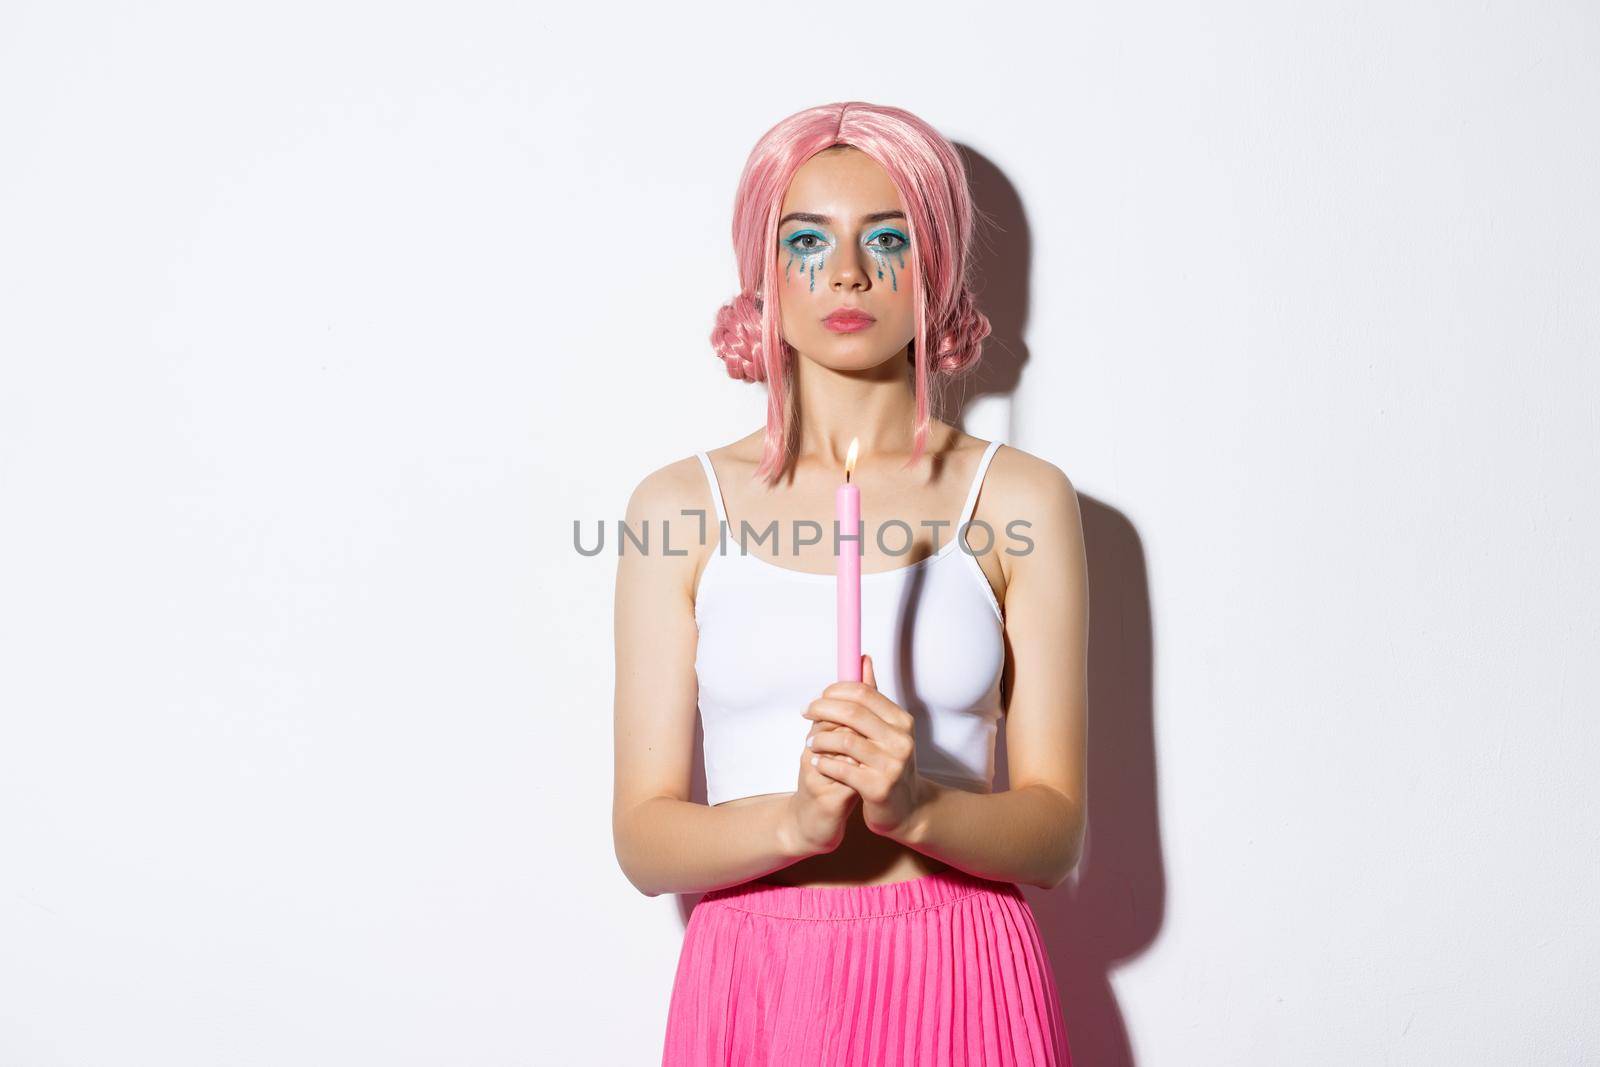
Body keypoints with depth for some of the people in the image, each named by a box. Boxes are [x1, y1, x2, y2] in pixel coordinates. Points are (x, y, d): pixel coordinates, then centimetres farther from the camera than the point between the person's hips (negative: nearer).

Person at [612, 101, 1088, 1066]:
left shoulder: (1020, 501, 0)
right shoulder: (681, 506, 1)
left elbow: (1055, 832, -2)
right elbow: (644, 839, -2)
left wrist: (915, 805, -20)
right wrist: (795, 819, -20)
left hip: (959, 984, 0)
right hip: (752, 981, 0)